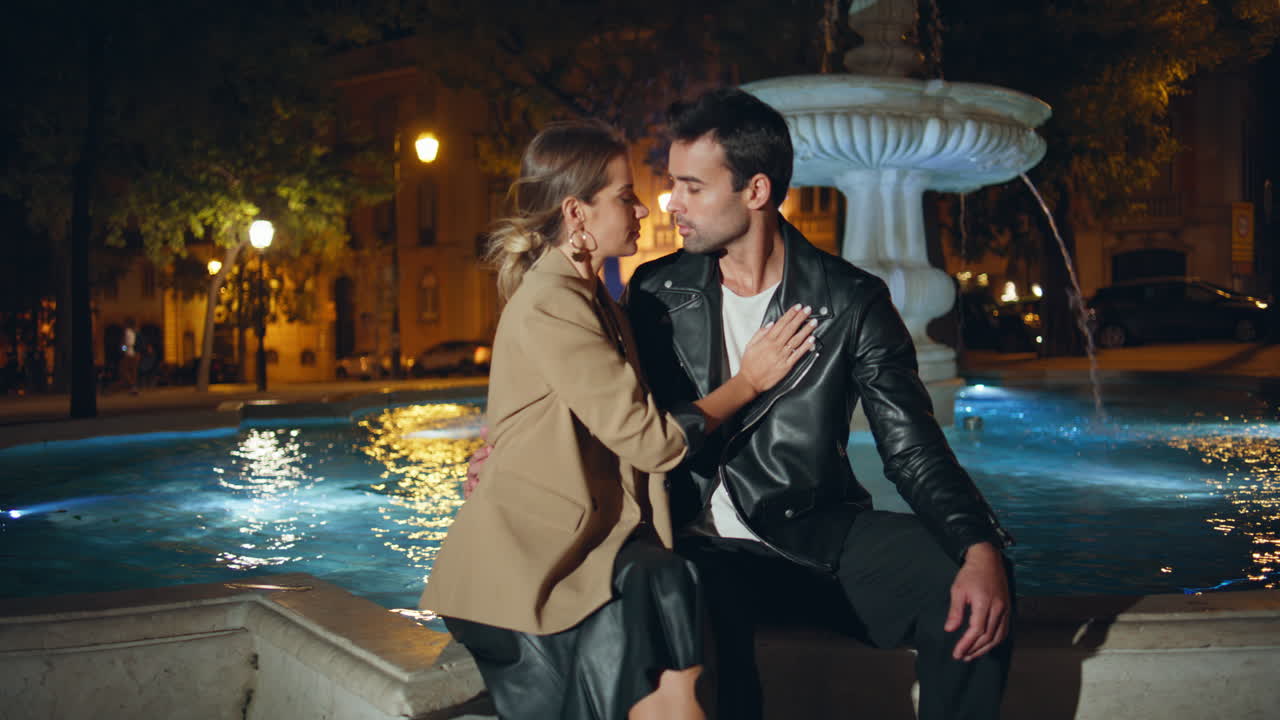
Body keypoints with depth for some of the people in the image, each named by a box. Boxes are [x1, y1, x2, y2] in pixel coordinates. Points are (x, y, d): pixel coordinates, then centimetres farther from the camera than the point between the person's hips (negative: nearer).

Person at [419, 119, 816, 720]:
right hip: (529, 558, -8)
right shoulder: (550, 307, -13)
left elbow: (630, 423, 17)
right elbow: (649, 440, -13)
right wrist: (747, 382, 0)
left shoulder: (590, 300, 18)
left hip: (579, 542, 8)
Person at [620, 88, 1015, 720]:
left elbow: (912, 450, -4)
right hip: (701, 546, 0)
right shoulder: (656, 292, 7)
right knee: (707, 619, -36)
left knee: (972, 593, -24)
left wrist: (980, 549, -21)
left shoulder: (850, 301, 0)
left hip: (815, 537, 0)